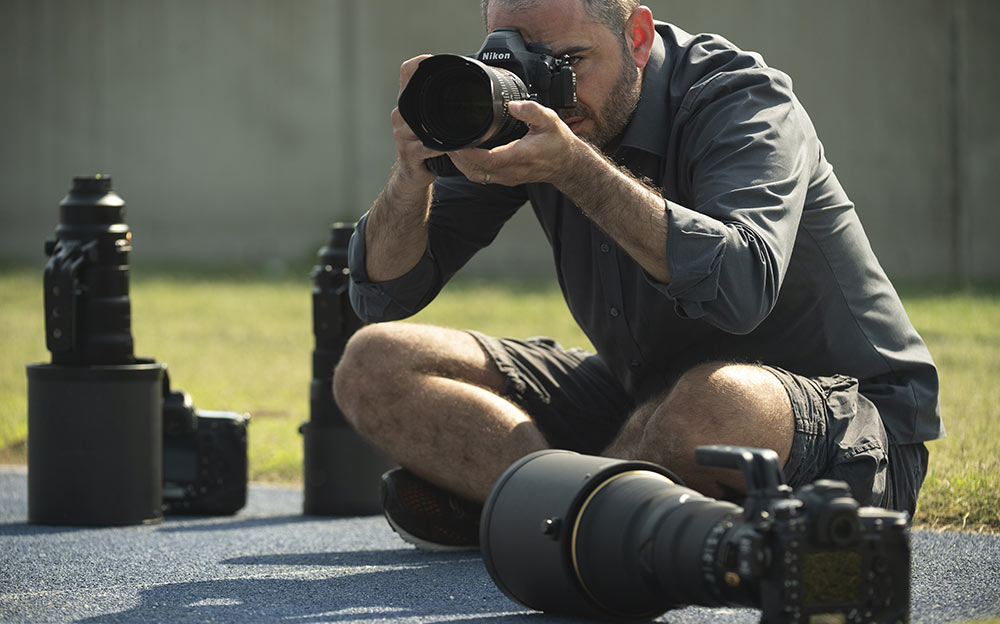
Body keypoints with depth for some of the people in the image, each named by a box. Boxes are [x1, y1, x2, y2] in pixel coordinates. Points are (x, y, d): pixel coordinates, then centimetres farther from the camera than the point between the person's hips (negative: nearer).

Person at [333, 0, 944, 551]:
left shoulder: (740, 96, -19)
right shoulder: (519, 116, -2)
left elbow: (742, 285, -40)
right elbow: (386, 294, -3)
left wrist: (573, 165, -43)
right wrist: (415, 170, -23)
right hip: (640, 397, 6)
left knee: (712, 400, -44)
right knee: (375, 367, -5)